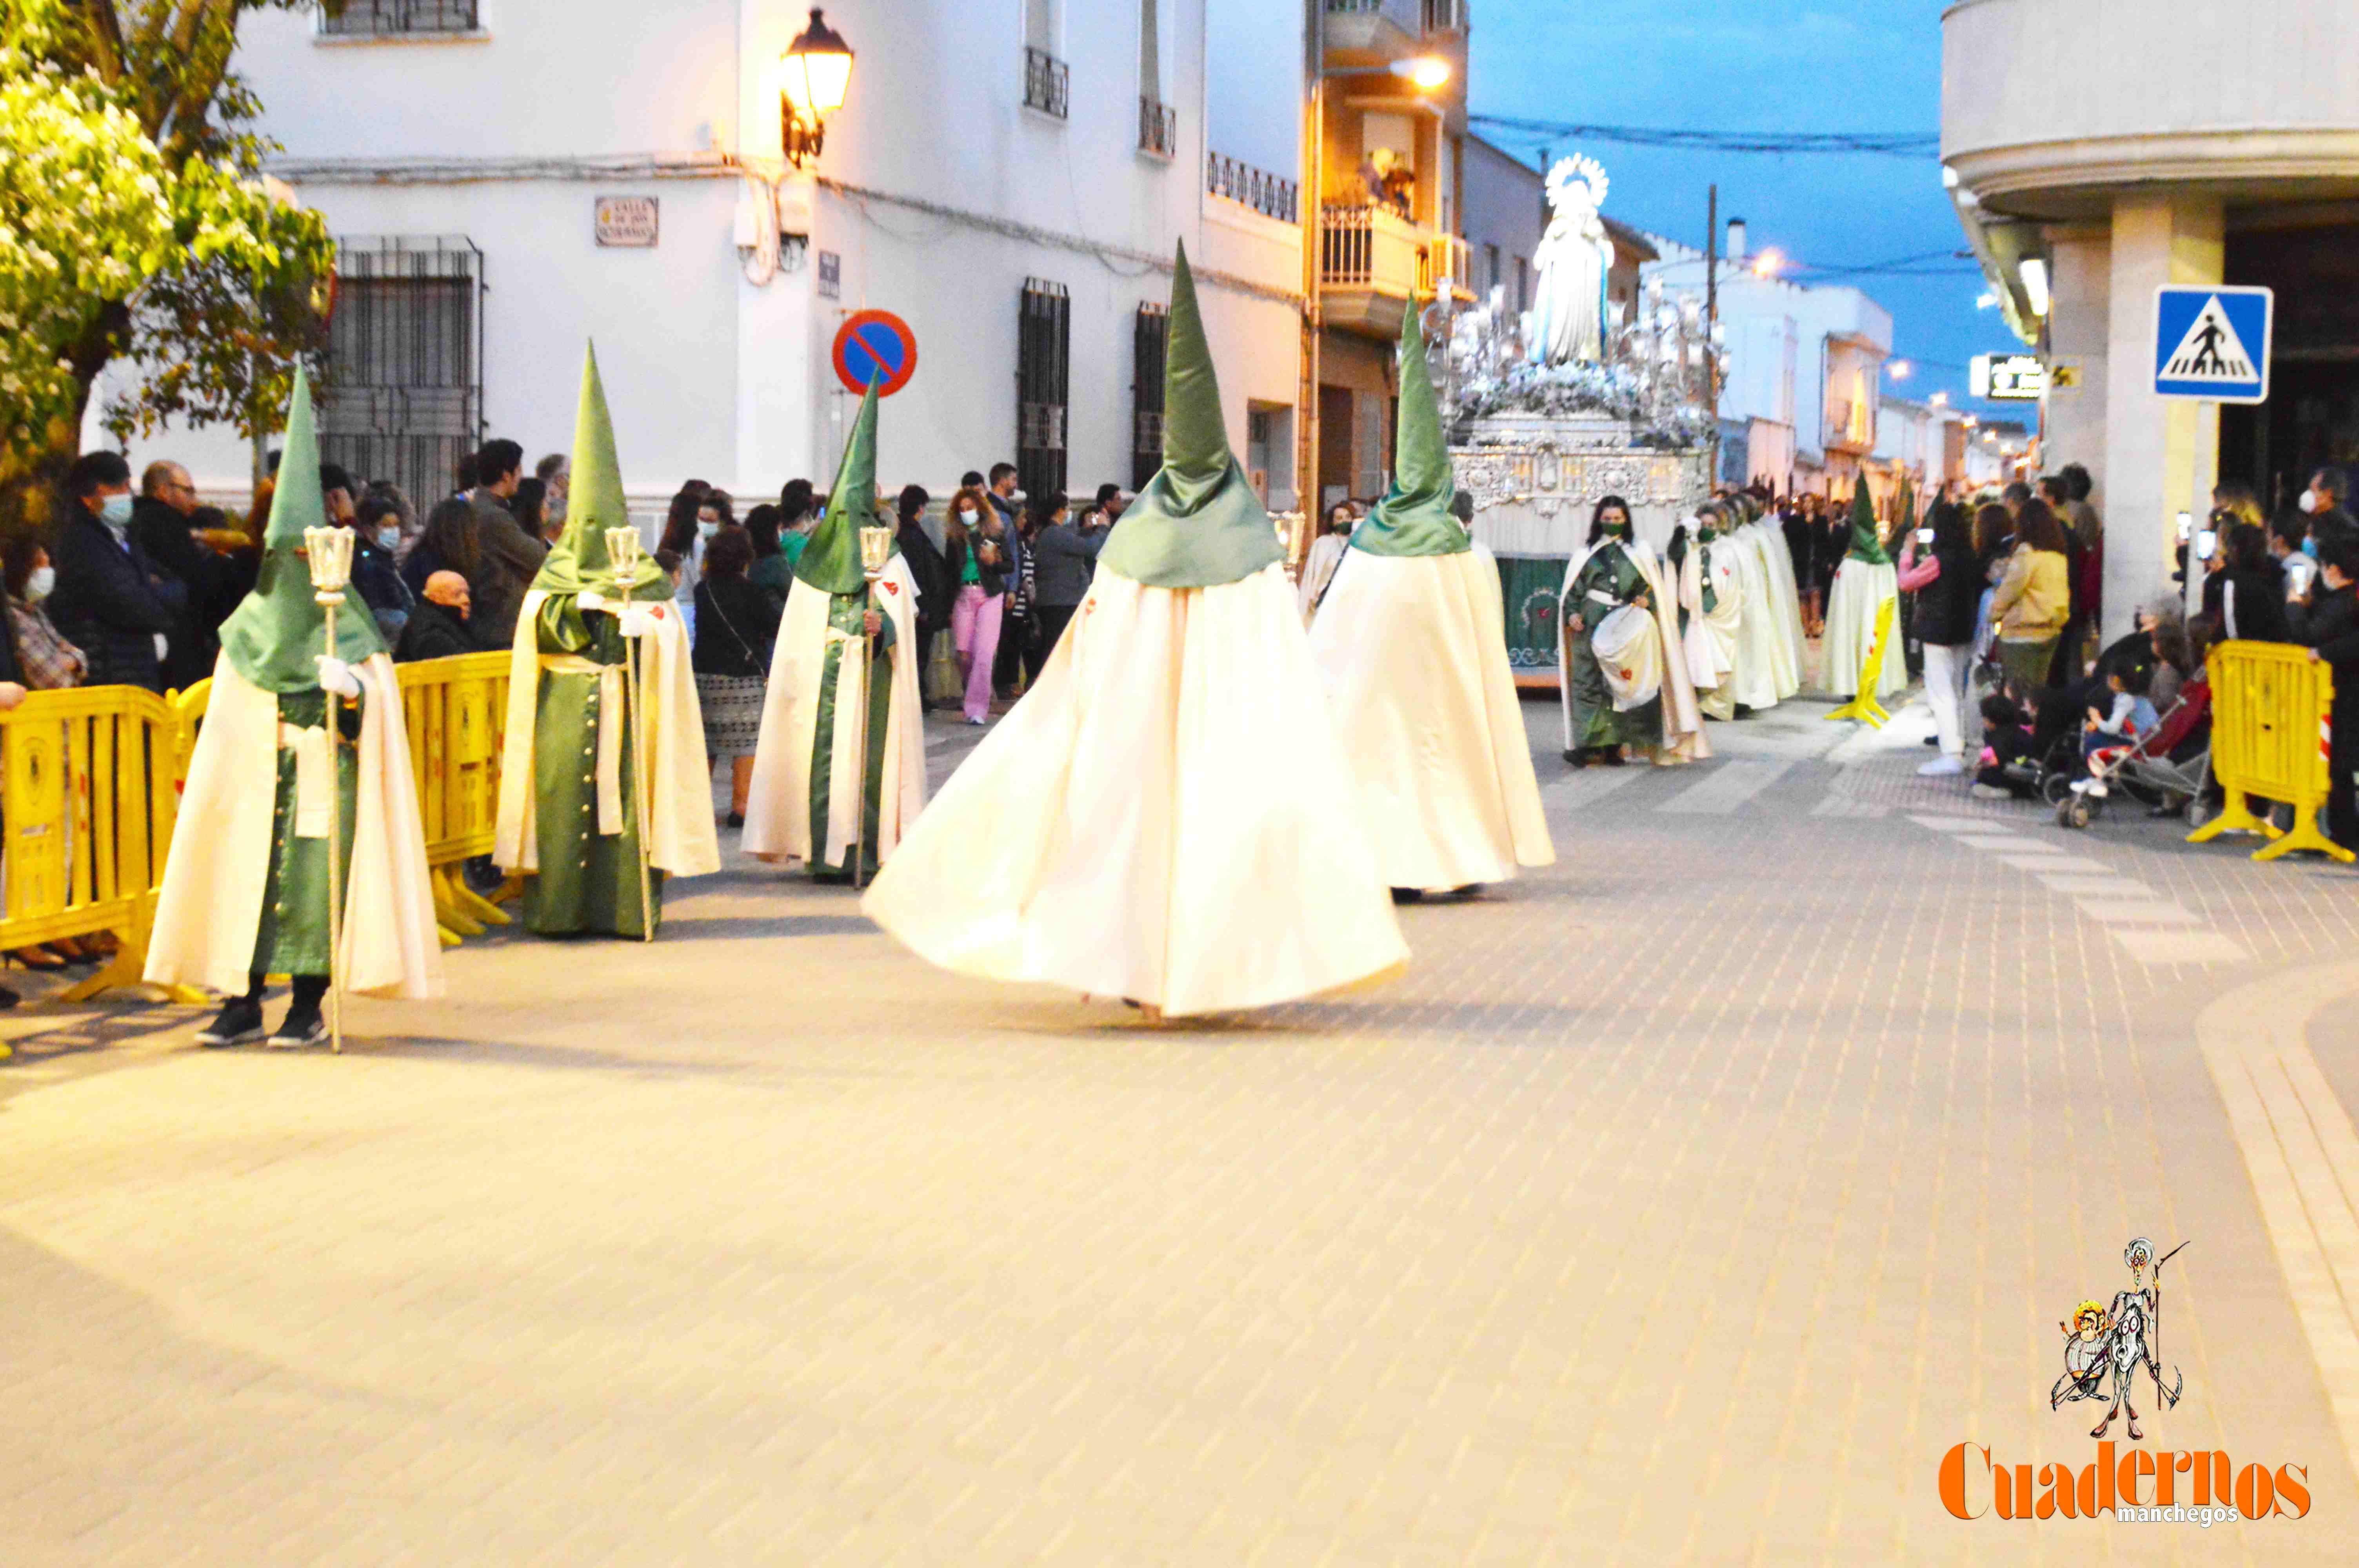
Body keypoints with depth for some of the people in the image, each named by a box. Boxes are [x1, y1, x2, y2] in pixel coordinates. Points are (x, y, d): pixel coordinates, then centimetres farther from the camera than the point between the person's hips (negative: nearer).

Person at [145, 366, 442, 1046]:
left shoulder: (347, 627, -1)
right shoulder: (247, 629, 9)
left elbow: (374, 714, -4)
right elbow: (224, 716, 16)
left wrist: (350, 690, -23)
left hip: (324, 780, -3)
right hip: (256, 778, 3)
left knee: (316, 880, -6)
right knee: (245, 871, 0)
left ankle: (309, 1006, 4)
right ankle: (243, 1002, 8)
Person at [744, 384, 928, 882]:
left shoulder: (889, 563, 4)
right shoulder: (816, 562, 13)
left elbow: (900, 621, -4)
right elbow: (798, 632, 16)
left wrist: (882, 625, -25)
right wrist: (791, 680, 12)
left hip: (870, 679, -2)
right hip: (824, 679, 2)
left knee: (866, 758, -7)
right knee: (823, 756, -2)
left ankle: (866, 853, -3)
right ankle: (828, 853, 1)